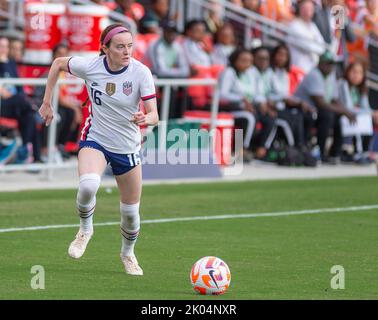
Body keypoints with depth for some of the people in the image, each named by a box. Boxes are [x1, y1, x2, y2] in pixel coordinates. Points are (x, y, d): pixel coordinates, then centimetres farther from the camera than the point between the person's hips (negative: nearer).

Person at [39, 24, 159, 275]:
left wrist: (146, 119, -44)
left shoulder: (141, 72, -18)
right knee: (88, 185, -32)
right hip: (95, 139, -1)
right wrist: (47, 102, 6)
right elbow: (58, 63, 5)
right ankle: (85, 229, -2)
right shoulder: (90, 66, -15)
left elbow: (154, 115, -20)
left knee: (131, 211, 9)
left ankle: (128, 253, 41)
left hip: (128, 147, 1)